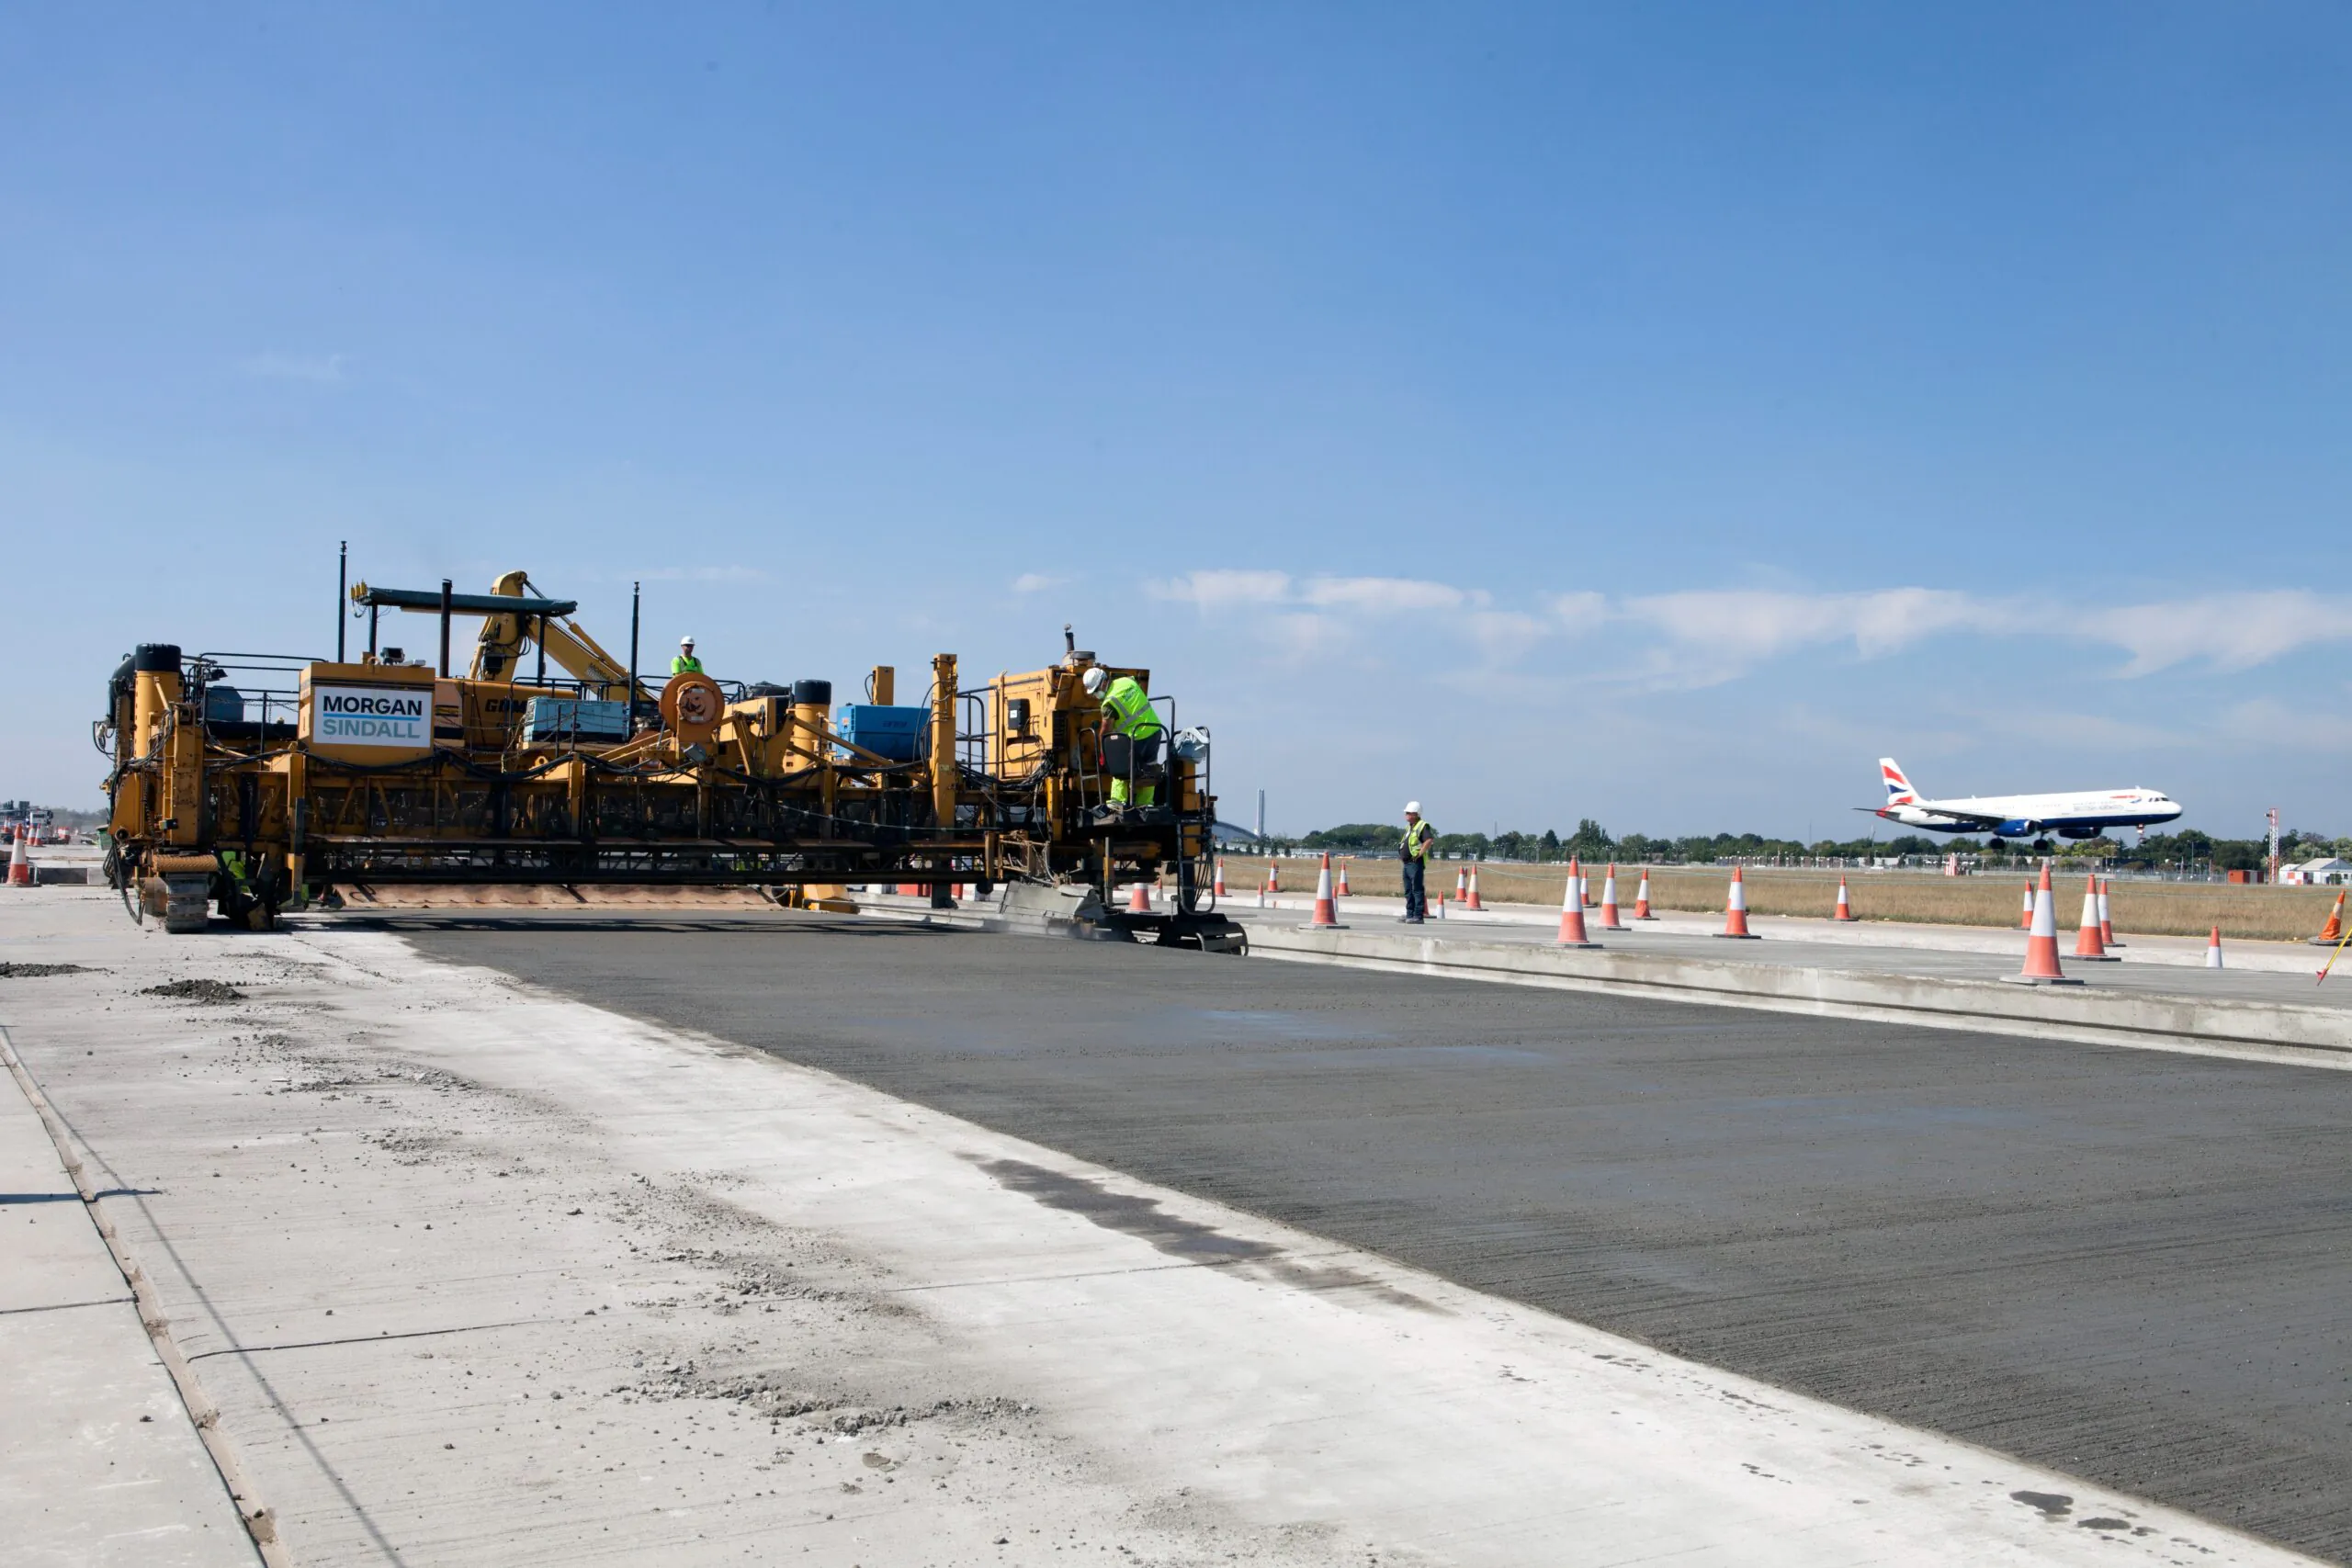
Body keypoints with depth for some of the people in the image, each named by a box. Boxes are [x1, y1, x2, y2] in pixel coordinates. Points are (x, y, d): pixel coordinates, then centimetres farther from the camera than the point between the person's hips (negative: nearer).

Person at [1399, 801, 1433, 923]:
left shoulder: (1422, 826, -10)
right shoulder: (1409, 827, 19)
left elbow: (1429, 840, -26)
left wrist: (1420, 854, -24)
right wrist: (1401, 854, 17)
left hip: (1416, 863, -10)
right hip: (1407, 863, 10)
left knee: (1417, 890, -10)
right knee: (1408, 891, 13)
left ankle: (1418, 916, -10)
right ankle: (1410, 915, 19)